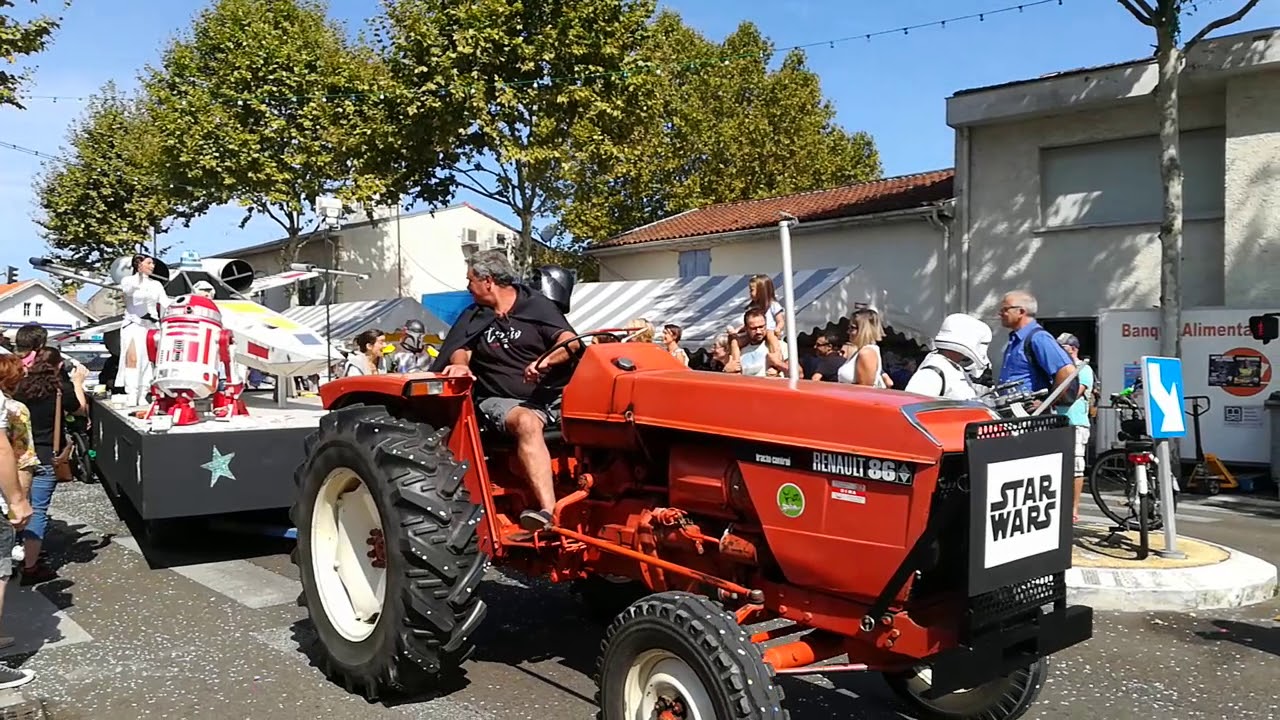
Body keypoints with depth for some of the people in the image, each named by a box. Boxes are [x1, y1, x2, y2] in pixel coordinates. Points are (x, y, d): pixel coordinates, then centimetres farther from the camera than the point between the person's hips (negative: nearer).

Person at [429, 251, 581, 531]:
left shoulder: (536, 305, 9)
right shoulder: (473, 317, 21)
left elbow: (571, 342, -3)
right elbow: (460, 351, 9)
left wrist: (546, 360, -24)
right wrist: (460, 365, -17)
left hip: (552, 394, 1)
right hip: (502, 400, 0)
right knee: (527, 422, -36)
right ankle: (548, 511, -51)